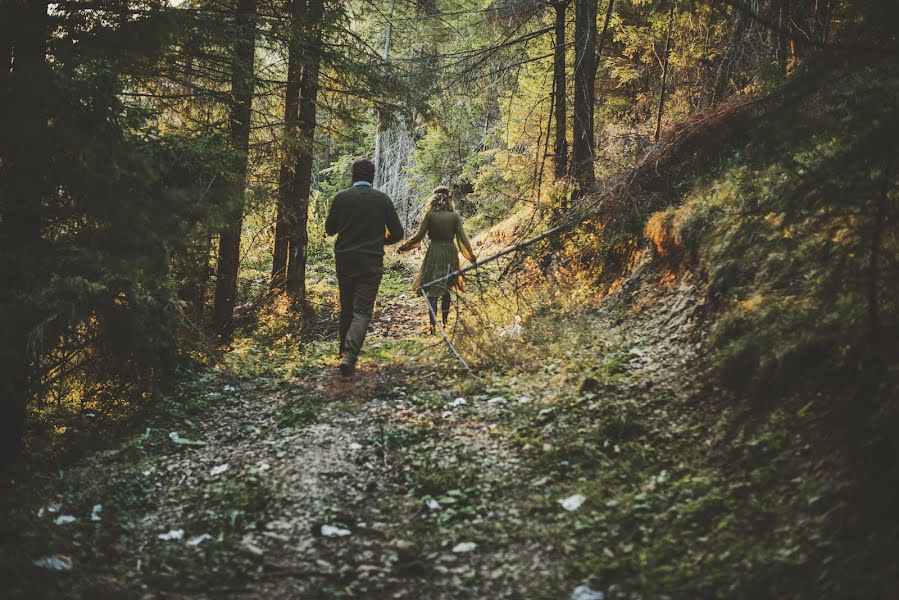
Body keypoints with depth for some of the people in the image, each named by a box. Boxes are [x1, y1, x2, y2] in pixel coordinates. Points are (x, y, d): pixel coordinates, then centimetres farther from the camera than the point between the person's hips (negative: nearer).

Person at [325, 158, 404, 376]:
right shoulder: (382, 199, -3)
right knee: (362, 311, -2)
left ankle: (345, 350, 31)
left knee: (346, 309, 19)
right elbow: (397, 233, 1)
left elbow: (329, 229, 6)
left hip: (344, 261, 2)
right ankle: (349, 355, -20)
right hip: (371, 263, -2)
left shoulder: (341, 197, -3)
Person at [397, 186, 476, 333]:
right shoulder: (455, 215, -2)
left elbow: (419, 236, -6)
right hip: (450, 253, 2)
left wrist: (403, 247, 6)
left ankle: (433, 324, -6)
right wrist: (472, 256, 6)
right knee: (446, 288, 17)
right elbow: (462, 238, -2)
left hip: (434, 252, -2)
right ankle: (445, 321, 22)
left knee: (432, 290, 2)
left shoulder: (430, 215, -6)